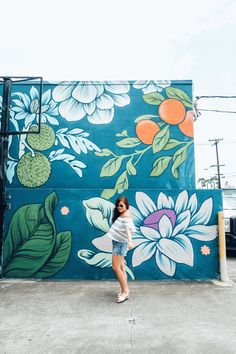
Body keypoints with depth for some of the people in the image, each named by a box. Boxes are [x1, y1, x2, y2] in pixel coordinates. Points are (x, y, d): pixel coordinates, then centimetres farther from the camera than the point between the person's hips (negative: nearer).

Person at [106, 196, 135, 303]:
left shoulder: (126, 214, -15)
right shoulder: (120, 214, 13)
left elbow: (128, 228, -30)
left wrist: (129, 241, -43)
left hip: (121, 243, -9)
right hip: (118, 242, 9)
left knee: (116, 267, -7)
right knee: (121, 267, 12)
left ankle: (125, 291, 3)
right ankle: (124, 291, 20)